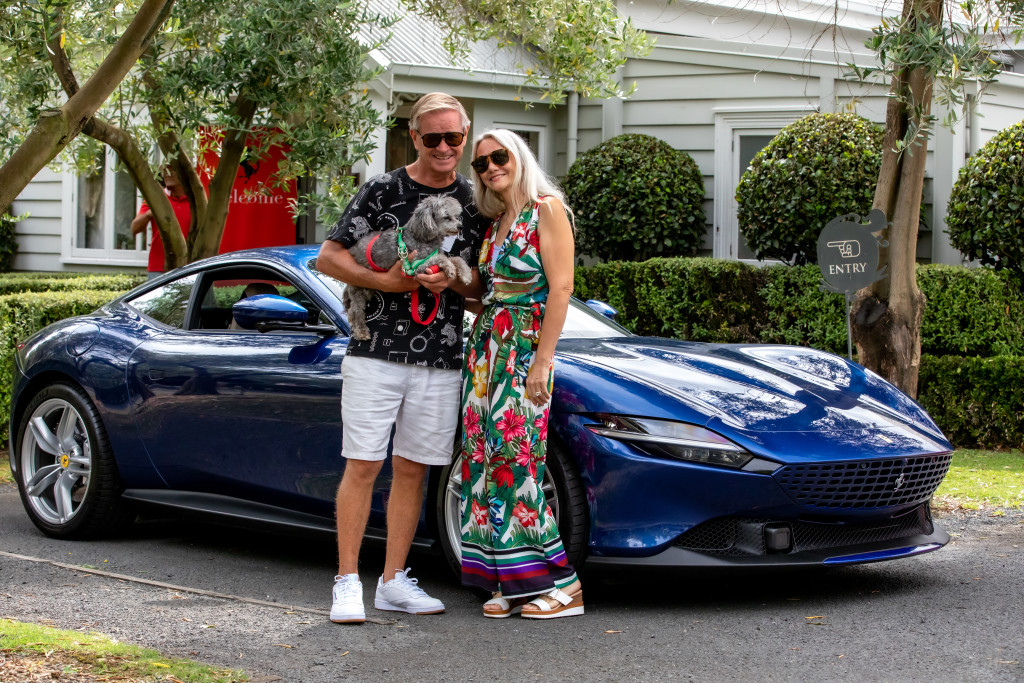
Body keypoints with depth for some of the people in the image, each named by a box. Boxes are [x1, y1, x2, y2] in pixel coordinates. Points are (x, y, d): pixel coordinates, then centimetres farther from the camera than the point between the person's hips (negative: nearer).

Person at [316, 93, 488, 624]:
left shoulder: (474, 204, 9)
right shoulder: (381, 192, -1)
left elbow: (482, 285, 12)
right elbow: (328, 257, -1)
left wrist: (449, 280, -9)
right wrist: (384, 281, -14)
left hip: (441, 360, 3)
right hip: (376, 351, -3)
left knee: (411, 470, 7)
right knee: (363, 465, -4)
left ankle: (394, 580, 15)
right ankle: (347, 581, 2)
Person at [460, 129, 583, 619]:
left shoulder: (546, 208, -5)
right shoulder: (495, 223, 17)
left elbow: (560, 288, -12)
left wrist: (541, 361, -17)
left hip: (526, 350, -8)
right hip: (485, 346, 8)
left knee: (515, 458, -12)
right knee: (486, 457, 2)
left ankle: (562, 583, -6)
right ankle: (508, 582, 6)